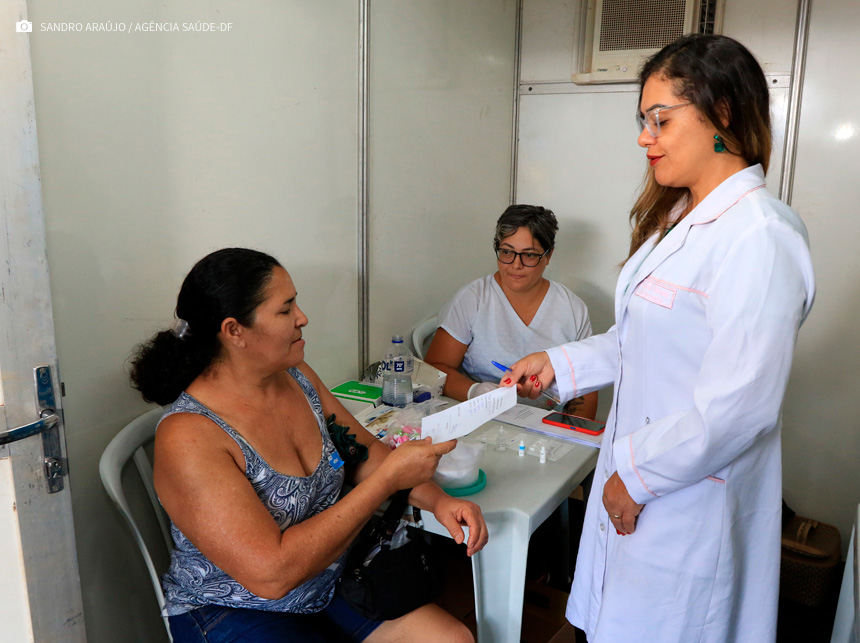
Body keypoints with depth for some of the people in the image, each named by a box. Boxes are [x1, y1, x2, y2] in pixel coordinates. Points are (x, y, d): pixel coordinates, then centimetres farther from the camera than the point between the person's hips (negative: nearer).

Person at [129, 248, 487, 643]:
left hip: (326, 583, 7)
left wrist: (436, 499, -13)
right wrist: (389, 477, -31)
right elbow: (271, 573, -32)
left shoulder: (296, 376, -4)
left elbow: (362, 449, 5)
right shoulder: (188, 437, -27)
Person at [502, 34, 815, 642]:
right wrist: (561, 363, 7)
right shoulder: (679, 220, 10)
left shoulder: (760, 238, -22)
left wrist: (636, 476, -15)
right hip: (638, 471, 8)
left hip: (690, 504, -8)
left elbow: (737, 406, -26)